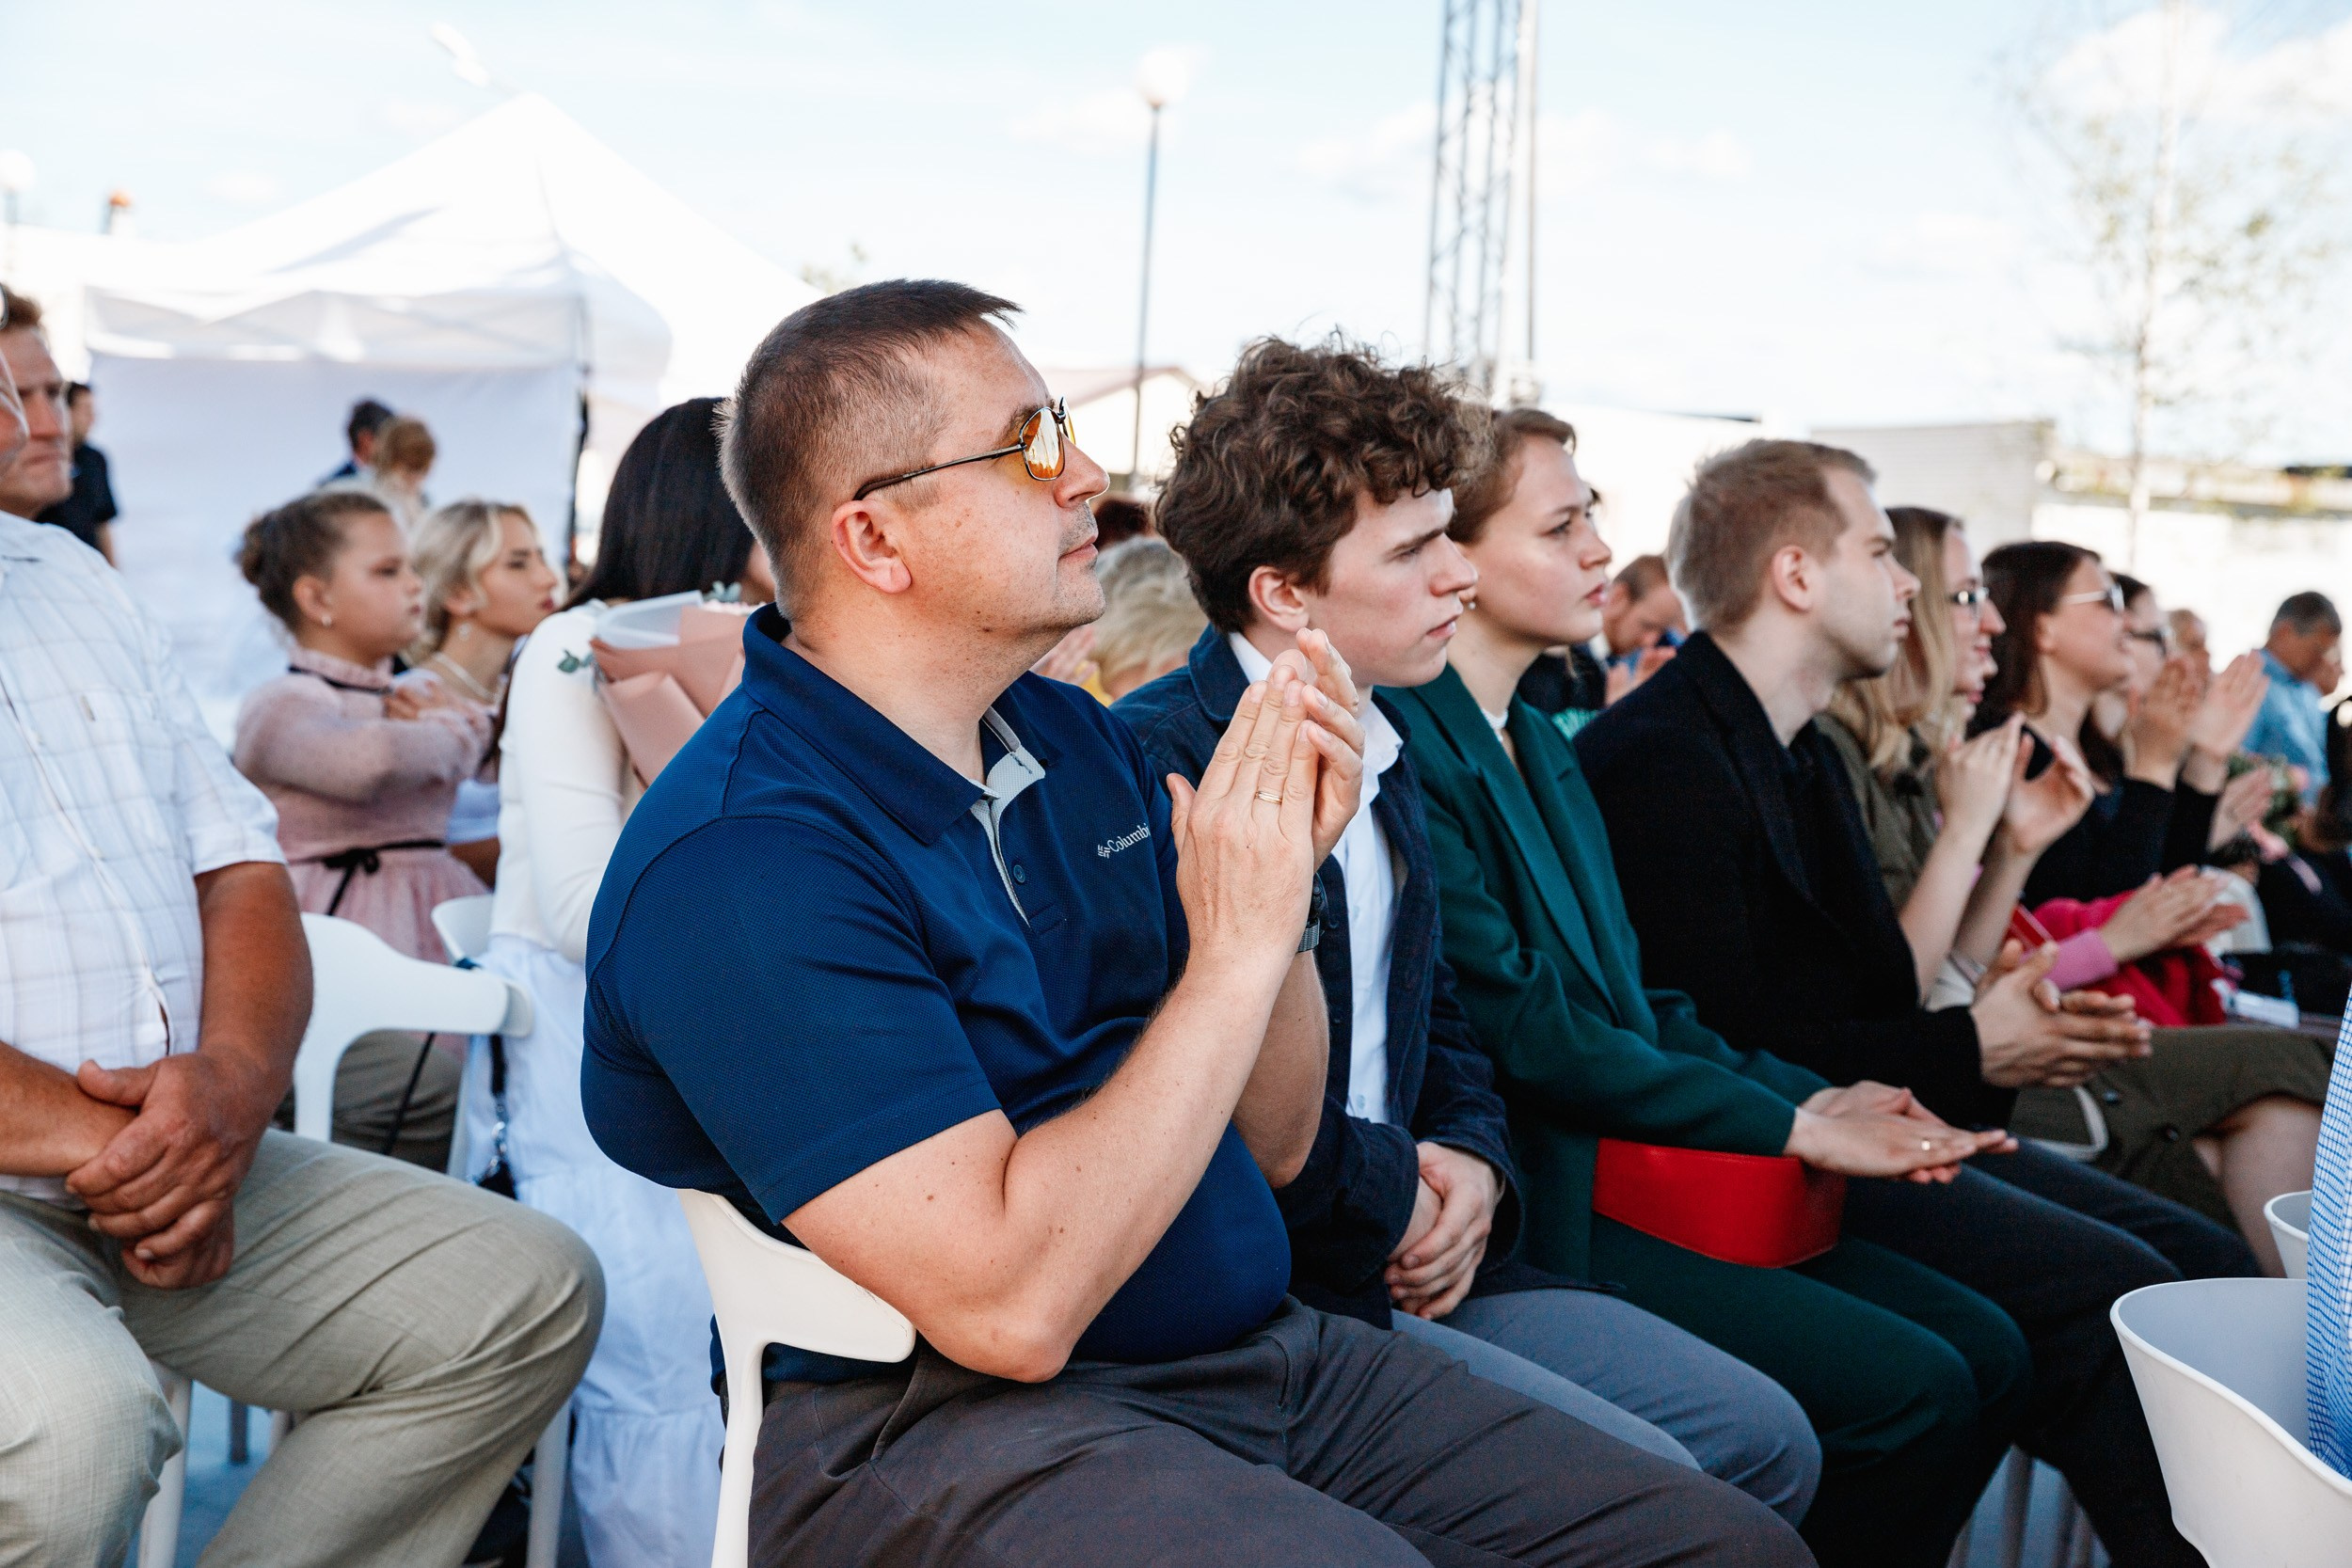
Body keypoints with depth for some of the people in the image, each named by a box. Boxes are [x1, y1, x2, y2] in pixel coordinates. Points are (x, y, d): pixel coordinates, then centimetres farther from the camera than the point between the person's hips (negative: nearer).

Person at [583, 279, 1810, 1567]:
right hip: (942, 1424, -7)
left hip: (1259, 1349, 7)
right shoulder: (740, 859, -17)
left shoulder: (1079, 740, 9)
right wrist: (1238, 949, -19)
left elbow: (1271, 1147, 12)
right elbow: (1010, 1305, -25)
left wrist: (1285, 872, -6)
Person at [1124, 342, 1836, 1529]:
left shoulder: (1384, 753, 16)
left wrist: (1472, 1161, 1)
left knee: (1766, 1441, 5)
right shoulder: (1153, 760, -17)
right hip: (1254, 1290, -9)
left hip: (1411, 1253, 9)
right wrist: (1392, 1192, -12)